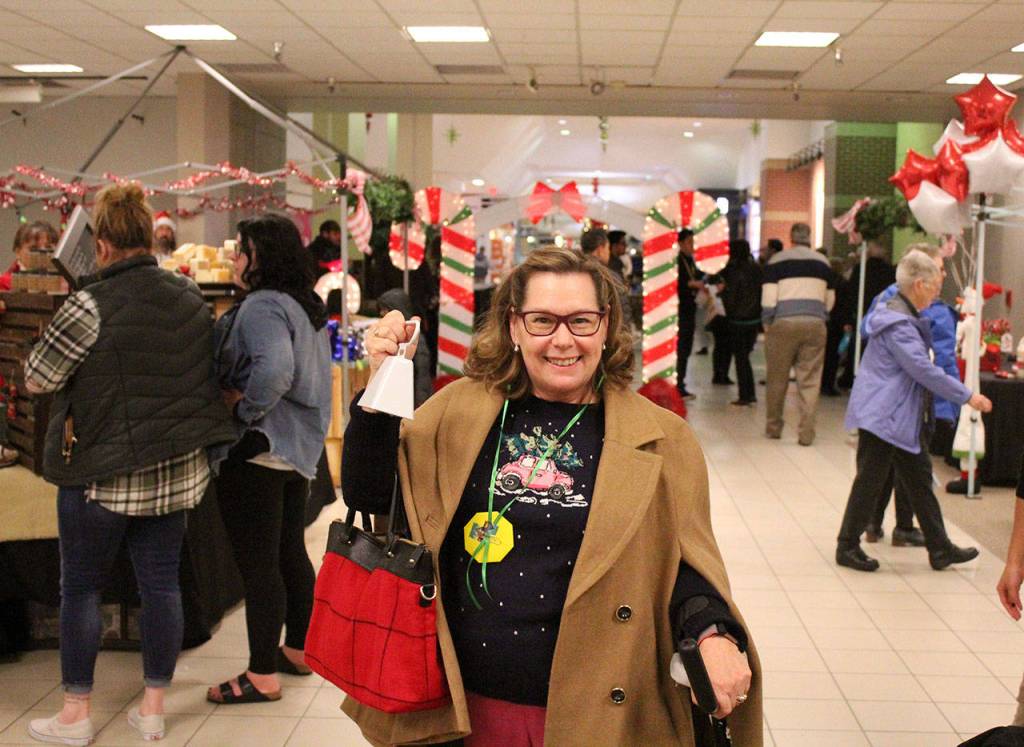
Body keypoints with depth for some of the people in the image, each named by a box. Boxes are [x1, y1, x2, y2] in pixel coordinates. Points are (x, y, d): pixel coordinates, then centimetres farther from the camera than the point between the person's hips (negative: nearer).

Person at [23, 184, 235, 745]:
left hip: (104, 471, -5)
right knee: (161, 583, 11)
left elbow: (36, 379, -9)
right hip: (177, 469, 5)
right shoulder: (189, 296, 3)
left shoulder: (92, 304, -17)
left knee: (81, 587, 9)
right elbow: (208, 371, 15)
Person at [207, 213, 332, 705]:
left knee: (257, 562, -2)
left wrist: (244, 408, -21)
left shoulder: (261, 306, -18)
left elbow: (274, 368, -35)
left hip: (256, 451, -10)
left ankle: (262, 677, 6)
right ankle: (298, 650, 31)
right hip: (298, 446, 10)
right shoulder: (307, 306, 12)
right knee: (290, 552, 19)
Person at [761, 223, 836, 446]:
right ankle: (806, 433, 1)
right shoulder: (823, 262, 12)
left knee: (777, 379, 9)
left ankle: (773, 428, 19)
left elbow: (768, 299, -3)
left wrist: (767, 325, 8)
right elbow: (830, 300, 16)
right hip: (815, 324, 2)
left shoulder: (777, 260, 3)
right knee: (810, 381, 3)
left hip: (783, 323, -2)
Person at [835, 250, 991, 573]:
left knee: (919, 479, 14)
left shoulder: (905, 317, 12)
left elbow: (922, 366, 21)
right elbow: (925, 370, -24)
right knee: (870, 481, -1)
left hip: (903, 417, 11)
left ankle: (940, 548, 21)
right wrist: (967, 396, -18)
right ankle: (848, 547, 12)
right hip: (883, 415, -11)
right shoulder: (897, 323, -21)